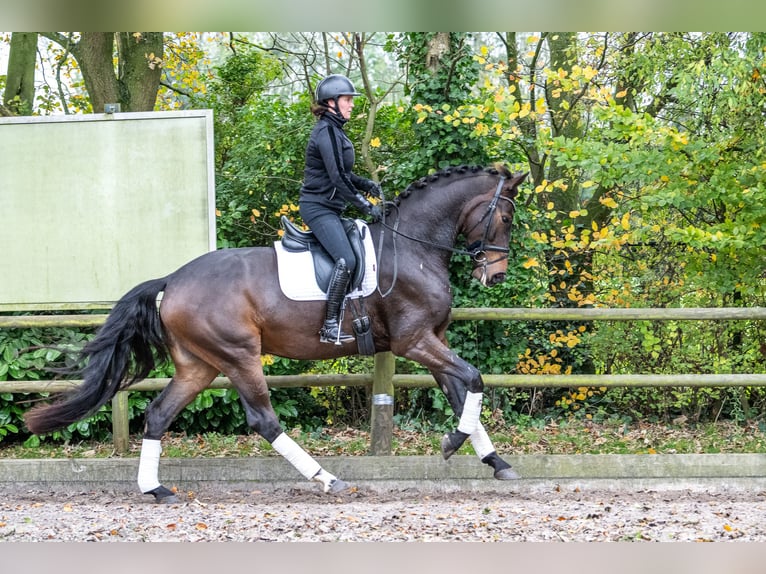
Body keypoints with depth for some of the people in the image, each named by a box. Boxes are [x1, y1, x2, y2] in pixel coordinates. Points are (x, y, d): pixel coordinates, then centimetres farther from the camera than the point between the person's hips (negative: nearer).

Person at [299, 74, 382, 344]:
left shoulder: (334, 130, 16)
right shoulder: (326, 132, -16)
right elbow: (337, 178, -21)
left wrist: (365, 184, 6)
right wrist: (365, 205, -17)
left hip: (329, 209, 11)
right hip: (318, 208, -11)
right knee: (346, 260, -22)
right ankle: (330, 326, -22)